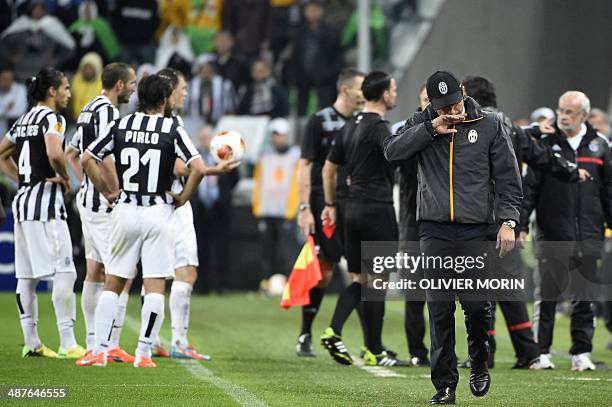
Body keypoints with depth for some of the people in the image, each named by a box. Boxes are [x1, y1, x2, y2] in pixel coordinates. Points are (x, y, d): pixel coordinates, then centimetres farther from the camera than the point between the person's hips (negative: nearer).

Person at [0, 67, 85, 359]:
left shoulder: (24, 121, 16)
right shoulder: (51, 118, -9)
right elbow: (54, 153, -27)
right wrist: (64, 177, -9)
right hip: (45, 201, -9)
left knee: (27, 275, 10)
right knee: (64, 272, -9)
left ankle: (31, 342, 13)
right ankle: (67, 344, -13)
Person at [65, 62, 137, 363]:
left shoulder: (89, 110, 15)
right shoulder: (107, 111, -15)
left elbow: (71, 154, 25)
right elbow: (105, 158, -25)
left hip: (89, 200, 10)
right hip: (105, 204, -10)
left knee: (95, 272, 12)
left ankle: (93, 344, 15)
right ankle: (111, 345, -11)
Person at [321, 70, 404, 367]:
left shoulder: (351, 126, 14)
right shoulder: (379, 126, -12)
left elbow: (329, 168, 20)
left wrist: (330, 205, 27)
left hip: (353, 209, 8)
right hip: (377, 208, -8)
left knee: (359, 279, 12)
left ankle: (333, 332, -6)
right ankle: (374, 351, 3)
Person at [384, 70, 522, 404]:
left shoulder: (489, 125, 5)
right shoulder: (420, 124, 9)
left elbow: (508, 178, 4)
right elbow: (392, 151, -6)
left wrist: (508, 221, -7)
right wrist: (431, 129, -13)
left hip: (476, 232, -1)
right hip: (435, 232, 1)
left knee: (477, 304, -7)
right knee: (439, 308, -1)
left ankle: (479, 366, 20)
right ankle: (444, 383, 4)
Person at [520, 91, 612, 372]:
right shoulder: (546, 143, 2)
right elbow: (530, 187, 0)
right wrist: (522, 224, -7)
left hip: (588, 237, 2)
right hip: (553, 234, -2)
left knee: (584, 297, 5)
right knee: (548, 295, -1)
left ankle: (581, 353, 10)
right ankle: (540, 352, 5)